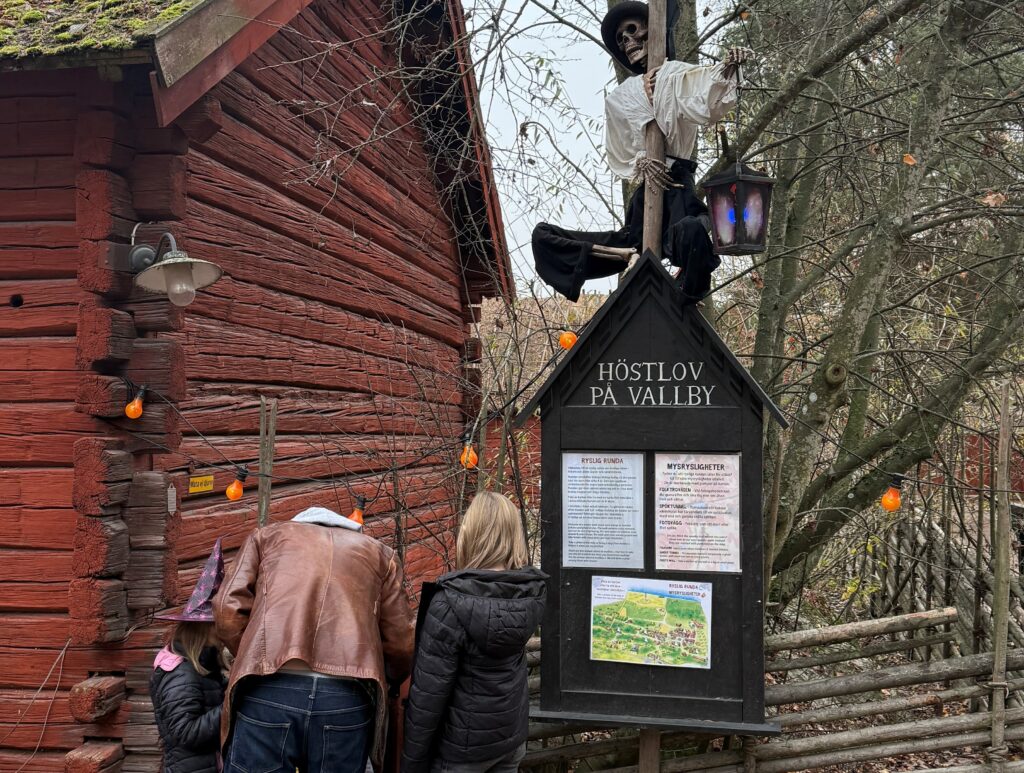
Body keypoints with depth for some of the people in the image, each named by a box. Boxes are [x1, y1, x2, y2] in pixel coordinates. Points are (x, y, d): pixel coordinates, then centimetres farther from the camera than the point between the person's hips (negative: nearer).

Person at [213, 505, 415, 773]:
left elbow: (228, 609, 11)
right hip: (348, 696, 1)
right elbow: (400, 643, 21)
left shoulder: (267, 535, 26)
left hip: (270, 690, -1)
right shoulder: (381, 553, 28)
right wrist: (384, 681, 40)